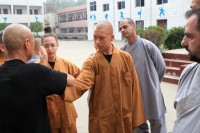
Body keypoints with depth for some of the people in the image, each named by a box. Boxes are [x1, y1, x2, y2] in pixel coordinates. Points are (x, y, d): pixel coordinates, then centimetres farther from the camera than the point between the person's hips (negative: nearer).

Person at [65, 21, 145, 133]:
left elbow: (134, 88, -1)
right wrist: (62, 90, -44)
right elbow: (81, 84, -24)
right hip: (101, 119, -1)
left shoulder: (126, 57, -4)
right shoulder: (91, 62, -7)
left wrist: (136, 116, 1)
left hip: (124, 118, 1)